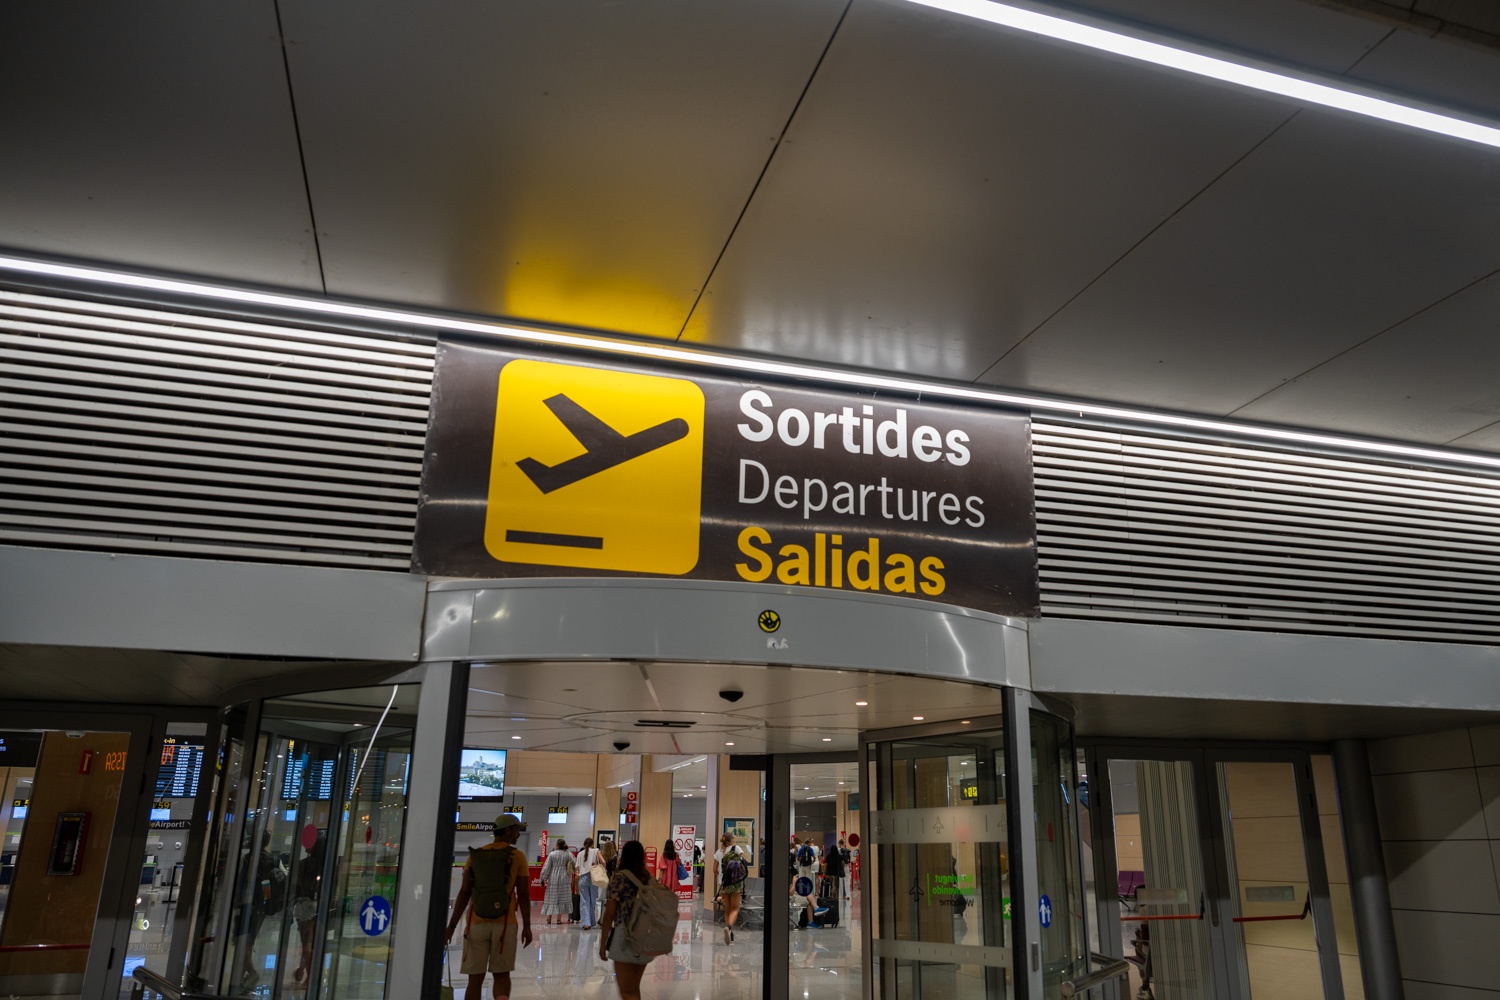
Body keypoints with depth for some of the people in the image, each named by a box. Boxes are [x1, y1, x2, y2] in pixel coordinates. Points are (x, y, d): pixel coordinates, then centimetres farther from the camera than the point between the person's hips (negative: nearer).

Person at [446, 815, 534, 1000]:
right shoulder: (517, 856, -1)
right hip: (504, 924, -1)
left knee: (475, 978, 8)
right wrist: (526, 926, 5)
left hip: (476, 924, 1)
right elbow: (523, 895, -2)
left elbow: (464, 893, 1)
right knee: (502, 974, 12)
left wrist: (452, 925, 5)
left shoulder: (475, 854, 5)